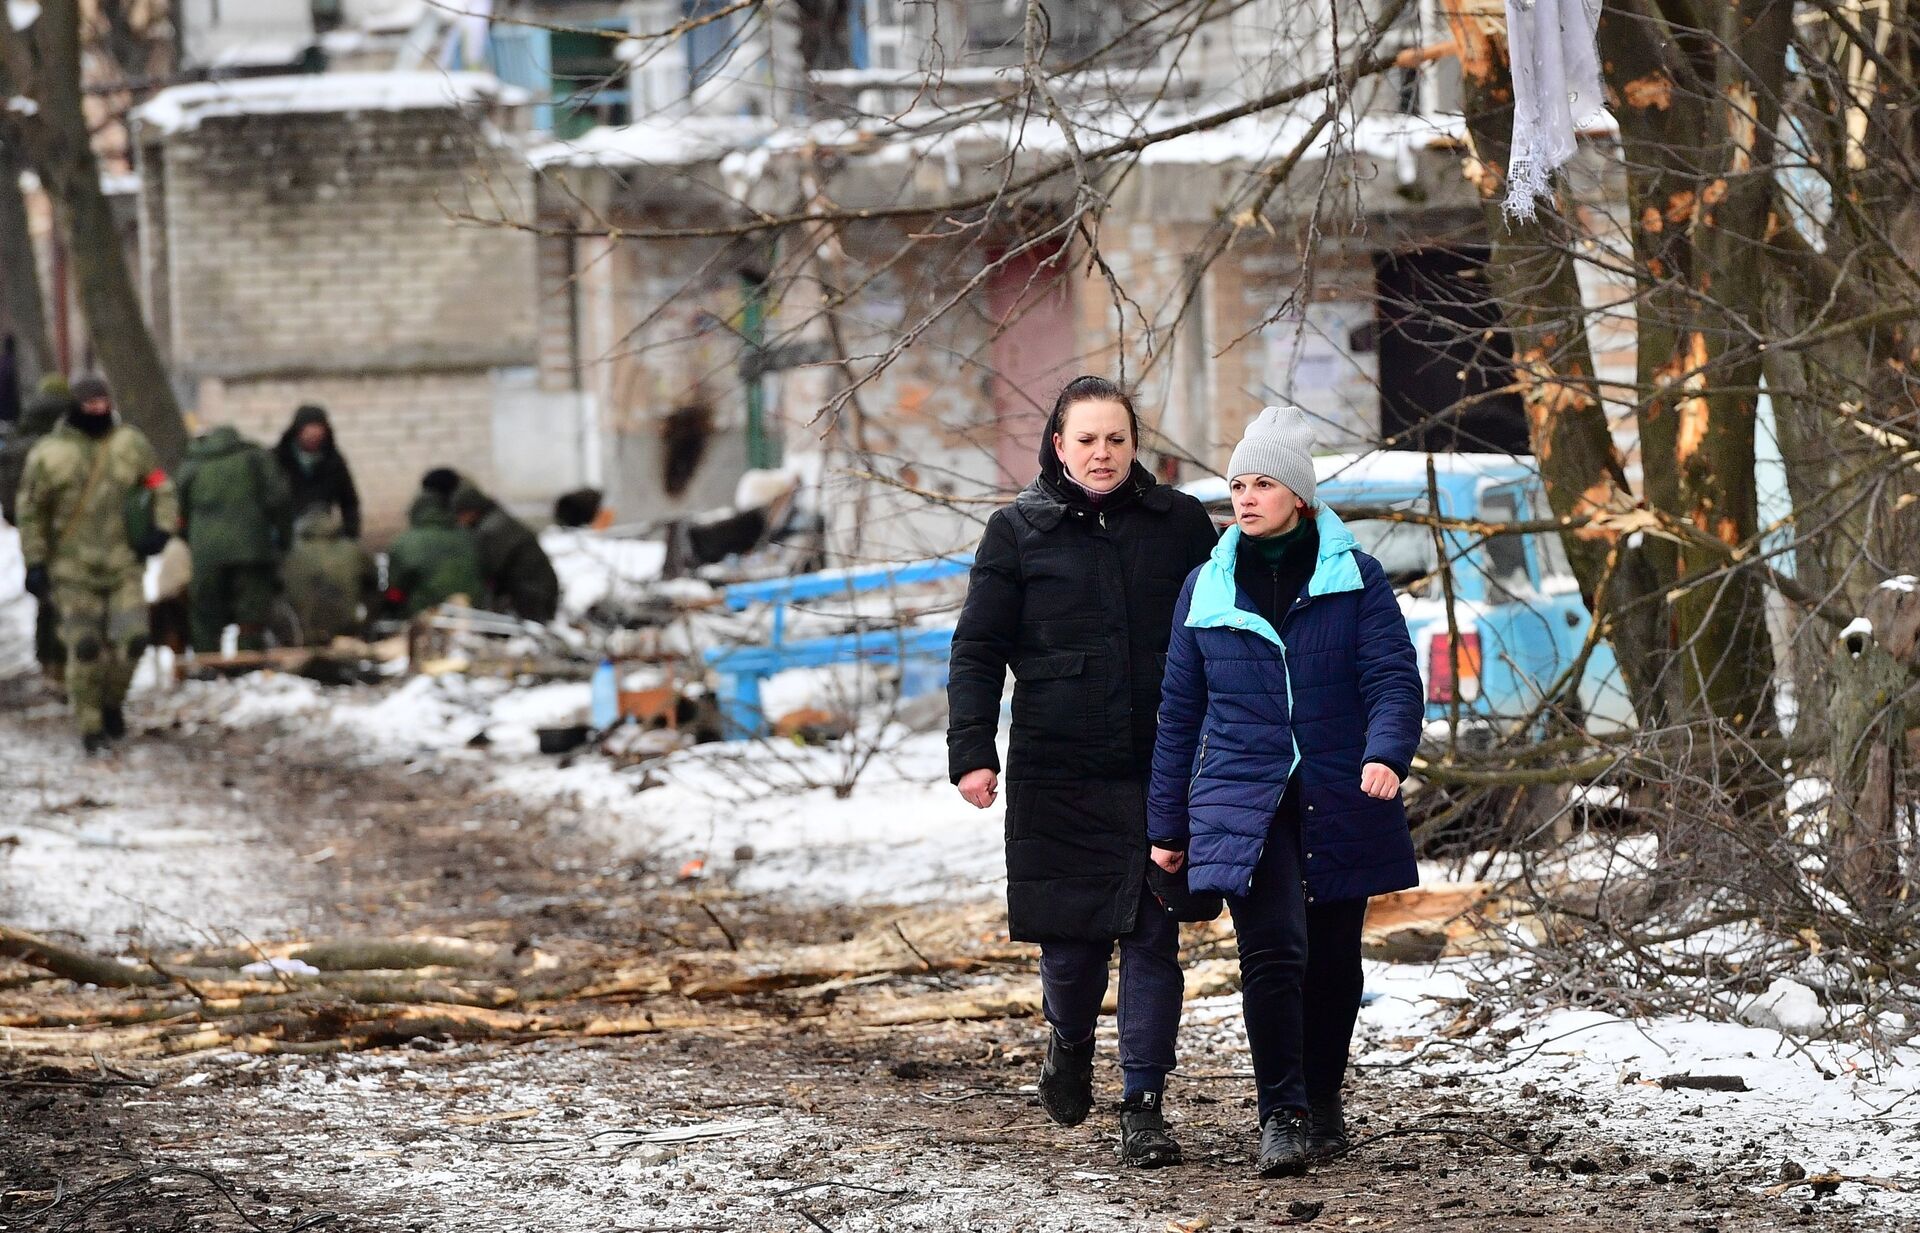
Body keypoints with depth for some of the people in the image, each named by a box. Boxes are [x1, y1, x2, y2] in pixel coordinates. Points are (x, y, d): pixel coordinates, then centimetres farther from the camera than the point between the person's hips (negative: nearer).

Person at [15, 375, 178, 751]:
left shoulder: (130, 443, 4)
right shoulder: (49, 455, -2)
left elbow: (160, 486, 14)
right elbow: (31, 512, 4)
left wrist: (161, 527, -2)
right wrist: (35, 562, 1)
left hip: (123, 563, 2)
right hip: (73, 567, -2)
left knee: (131, 639, -7)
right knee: (85, 648, -7)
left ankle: (112, 703, 19)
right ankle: (90, 724, 5)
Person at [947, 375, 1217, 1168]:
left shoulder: (1180, 524, 7)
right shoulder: (1019, 532, 3)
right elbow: (977, 650, 3)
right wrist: (972, 752, -7)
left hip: (1161, 771, 1)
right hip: (1058, 771, -1)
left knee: (1152, 937, -3)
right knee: (1071, 934, 4)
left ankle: (1144, 1105, 2)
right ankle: (1069, 1041, 35)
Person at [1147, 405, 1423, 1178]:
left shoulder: (1354, 578, 2)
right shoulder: (1206, 590, 8)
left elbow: (1394, 678, -6)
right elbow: (1179, 713, 12)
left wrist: (1386, 753, -26)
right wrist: (1167, 826, 12)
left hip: (1337, 804, 0)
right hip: (1243, 802, 0)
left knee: (1333, 960, 9)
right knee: (1273, 950, -18)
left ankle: (1322, 1102, 29)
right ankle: (1282, 1118, -16)